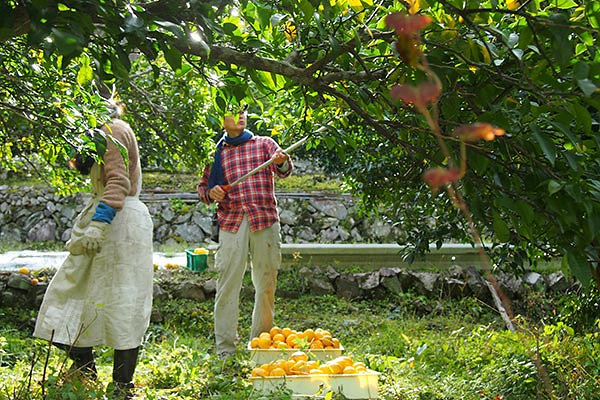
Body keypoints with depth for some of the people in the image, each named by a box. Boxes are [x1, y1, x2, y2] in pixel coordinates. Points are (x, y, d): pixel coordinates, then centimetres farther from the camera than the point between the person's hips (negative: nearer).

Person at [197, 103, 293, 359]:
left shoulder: (264, 143, 13)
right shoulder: (216, 152, 15)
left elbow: (284, 171, -2)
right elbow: (203, 187, 18)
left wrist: (282, 162, -25)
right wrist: (211, 193, -5)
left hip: (265, 221, 0)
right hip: (231, 222, 0)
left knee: (266, 284, 2)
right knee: (228, 284, -5)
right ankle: (225, 349, -1)